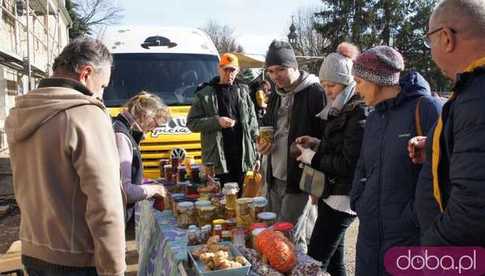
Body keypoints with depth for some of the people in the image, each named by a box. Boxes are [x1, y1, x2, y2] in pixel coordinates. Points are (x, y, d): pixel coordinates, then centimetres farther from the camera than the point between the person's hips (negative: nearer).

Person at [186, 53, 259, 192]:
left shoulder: (243, 91, 12)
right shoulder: (205, 94, 2)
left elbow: (252, 121, 13)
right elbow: (192, 123, -1)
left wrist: (256, 153, 7)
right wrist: (216, 121, -16)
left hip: (241, 157, 3)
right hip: (218, 159, -3)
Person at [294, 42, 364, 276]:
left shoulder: (359, 112, -16)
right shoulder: (340, 109, 11)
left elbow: (349, 163, -20)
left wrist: (313, 158, -11)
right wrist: (317, 144, 5)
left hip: (341, 197, -9)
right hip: (331, 193, 9)